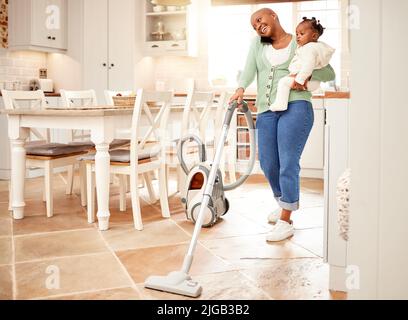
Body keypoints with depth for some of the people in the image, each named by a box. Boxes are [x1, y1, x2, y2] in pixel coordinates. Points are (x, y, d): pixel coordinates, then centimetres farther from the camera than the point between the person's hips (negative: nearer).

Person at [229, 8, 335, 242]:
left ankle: (285, 221, -2)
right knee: (268, 164, 7)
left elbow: (330, 73, 5)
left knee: (288, 164, -11)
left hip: (295, 107, -5)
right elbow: (249, 70, 3)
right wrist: (241, 88, -17)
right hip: (266, 111, 5)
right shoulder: (258, 43, 18)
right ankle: (285, 204, 35)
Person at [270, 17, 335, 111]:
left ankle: (280, 104, -27)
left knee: (284, 81, -21)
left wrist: (299, 80, -33)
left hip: (308, 81, -12)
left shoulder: (310, 48, -18)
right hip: (313, 81, 12)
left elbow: (308, 65, -30)